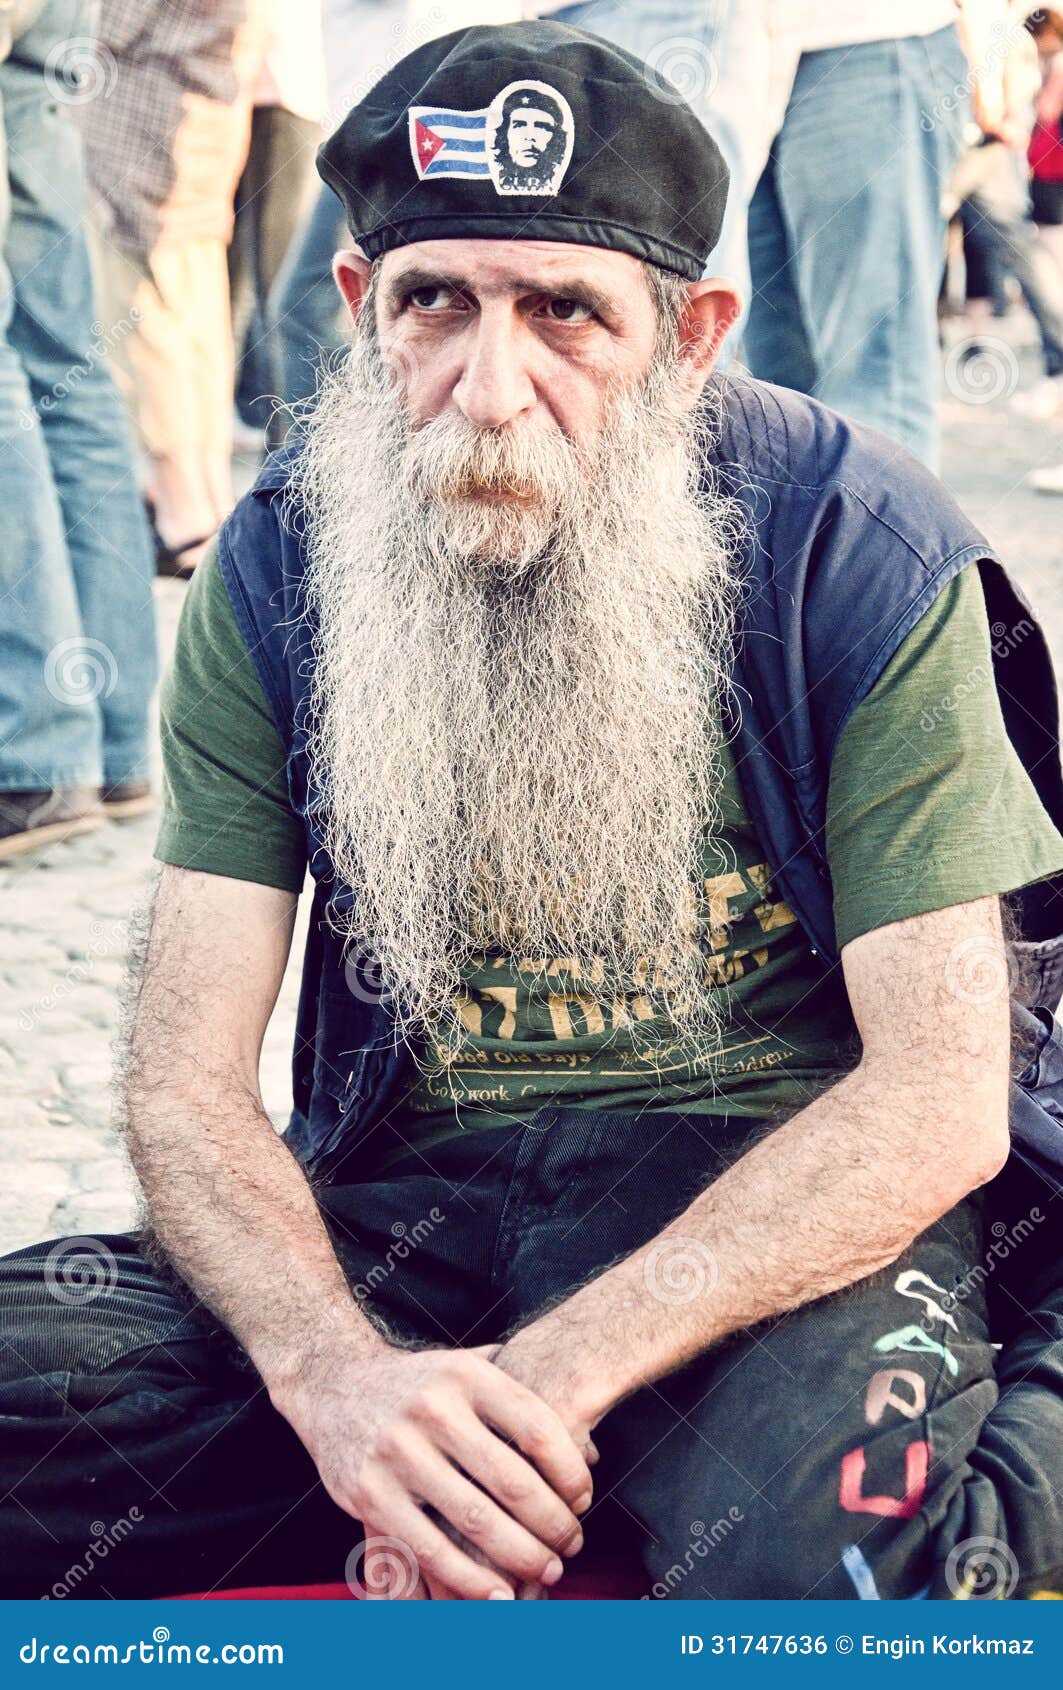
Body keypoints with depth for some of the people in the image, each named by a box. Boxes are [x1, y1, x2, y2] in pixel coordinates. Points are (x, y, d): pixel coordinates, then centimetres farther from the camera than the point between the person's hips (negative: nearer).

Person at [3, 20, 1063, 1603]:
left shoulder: (853, 548, -10)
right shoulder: (276, 574, -2)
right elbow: (186, 1084, -5)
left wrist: (559, 1372, -27)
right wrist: (339, 1375, -28)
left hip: (787, 1197, -3)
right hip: (408, 1199, 3)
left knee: (814, 1542, -37)